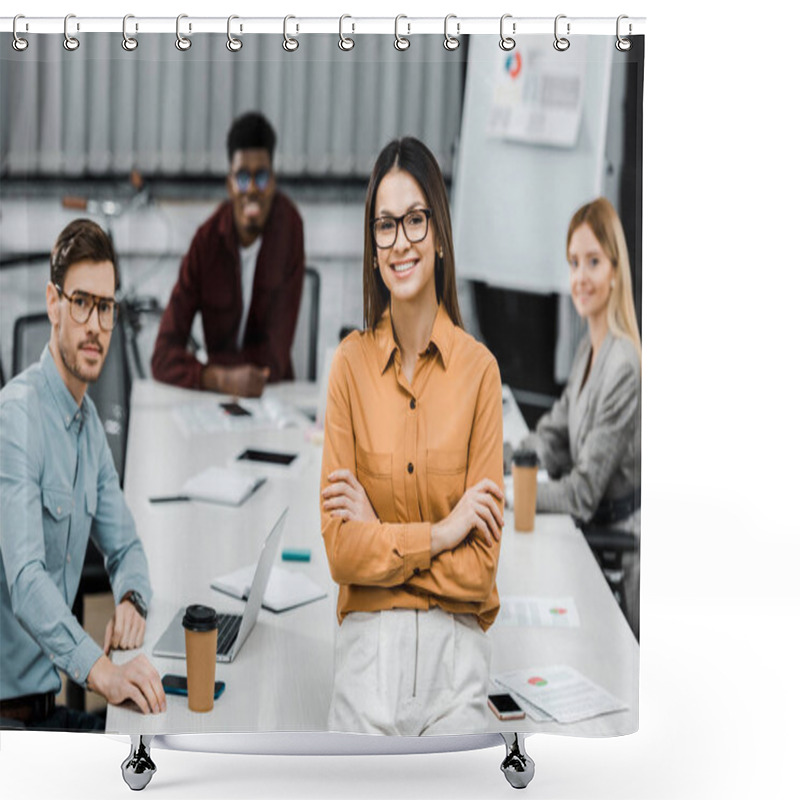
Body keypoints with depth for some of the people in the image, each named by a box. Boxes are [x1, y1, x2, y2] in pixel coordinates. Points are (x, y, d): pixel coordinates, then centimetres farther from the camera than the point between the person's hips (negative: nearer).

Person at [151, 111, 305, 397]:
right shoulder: (206, 242, -9)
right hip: (218, 396, 0)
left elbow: (275, 358, -10)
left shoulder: (290, 225, -12)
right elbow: (163, 357, -14)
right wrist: (223, 378, -29)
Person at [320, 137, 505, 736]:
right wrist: (437, 534, -12)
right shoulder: (352, 363, 0)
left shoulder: (479, 368, -3)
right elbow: (339, 548, -5)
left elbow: (481, 562, -6)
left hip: (456, 647, -1)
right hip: (367, 645, 1)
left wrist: (381, 535, -9)